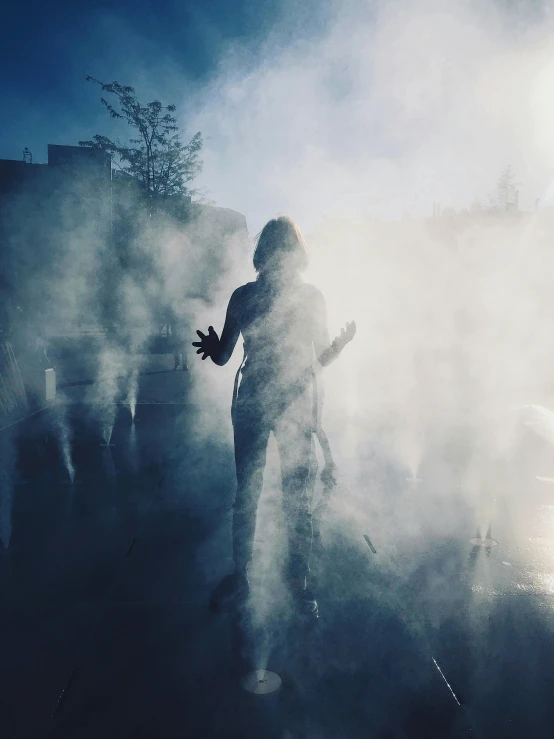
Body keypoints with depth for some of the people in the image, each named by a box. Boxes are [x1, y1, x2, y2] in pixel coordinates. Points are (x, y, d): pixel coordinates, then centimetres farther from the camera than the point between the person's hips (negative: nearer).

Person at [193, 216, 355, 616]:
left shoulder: (311, 297, 2)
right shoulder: (244, 296, 2)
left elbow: (322, 358, 6)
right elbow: (223, 356, 4)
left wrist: (343, 341, -15)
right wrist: (212, 347, -19)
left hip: (297, 402, 0)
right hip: (252, 401, 1)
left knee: (298, 496, 4)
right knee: (246, 492, 8)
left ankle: (299, 579, 21)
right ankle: (240, 573, 25)